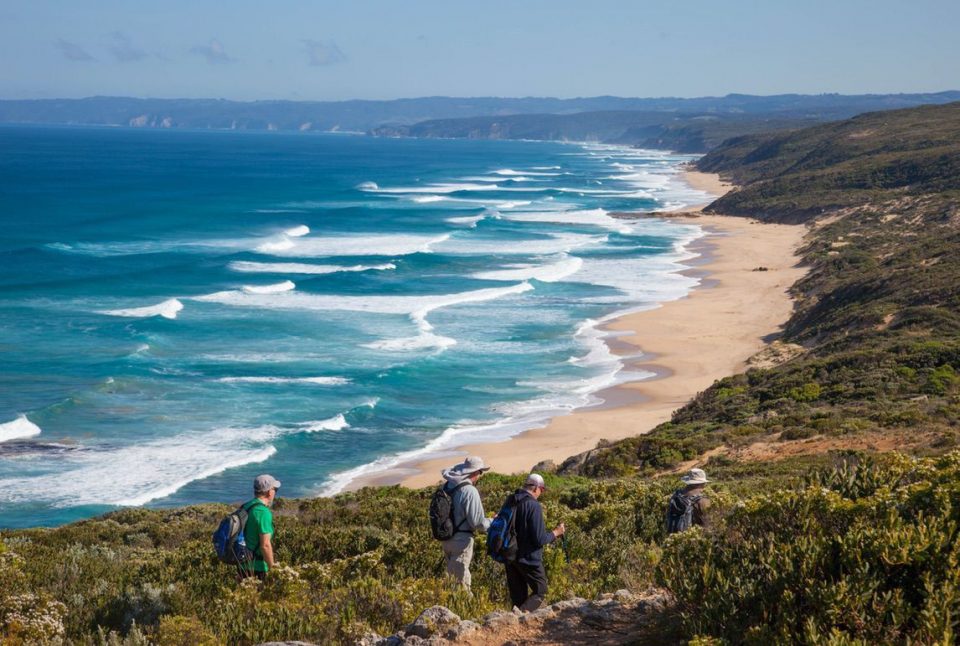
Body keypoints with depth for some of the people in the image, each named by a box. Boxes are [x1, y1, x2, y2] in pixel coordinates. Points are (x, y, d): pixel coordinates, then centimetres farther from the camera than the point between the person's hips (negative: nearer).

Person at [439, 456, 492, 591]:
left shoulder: (446, 486, 4)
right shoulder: (470, 491, -20)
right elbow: (477, 522, -19)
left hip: (446, 538, 8)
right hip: (462, 540, -8)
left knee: (452, 575, 20)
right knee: (461, 581, 0)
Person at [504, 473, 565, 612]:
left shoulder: (509, 501, 5)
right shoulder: (534, 505, -18)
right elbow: (539, 539, -18)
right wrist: (555, 533, -1)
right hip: (528, 558, -7)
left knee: (518, 596, 14)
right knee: (540, 591, 6)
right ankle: (523, 612, -17)